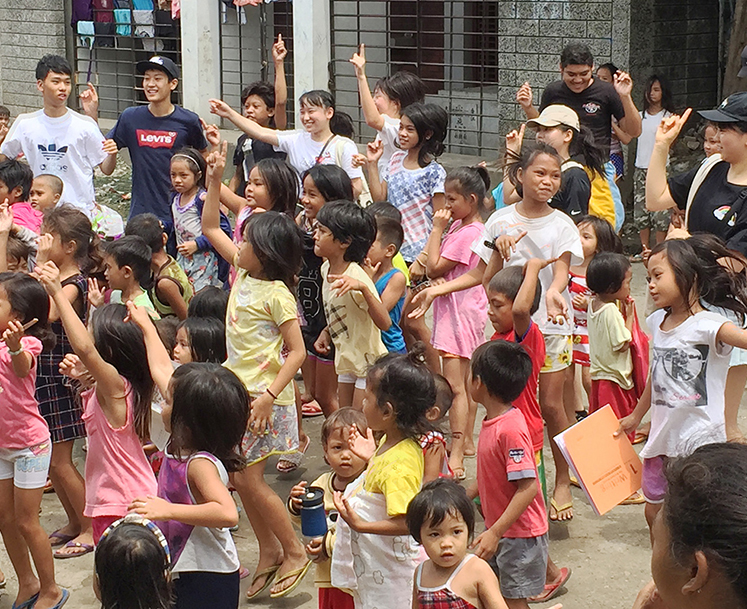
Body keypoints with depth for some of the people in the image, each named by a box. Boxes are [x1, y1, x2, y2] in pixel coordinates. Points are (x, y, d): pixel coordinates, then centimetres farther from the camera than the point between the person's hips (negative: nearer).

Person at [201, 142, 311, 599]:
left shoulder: (277, 295, -17)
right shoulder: (243, 272, 5)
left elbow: (297, 352, -19)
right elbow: (211, 227, 15)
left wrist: (270, 395, -26)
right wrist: (215, 180, 6)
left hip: (264, 397, -8)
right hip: (238, 389, 8)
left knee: (249, 479, -6)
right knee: (240, 477, 11)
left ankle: (295, 552, 9)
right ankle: (269, 551, 24)